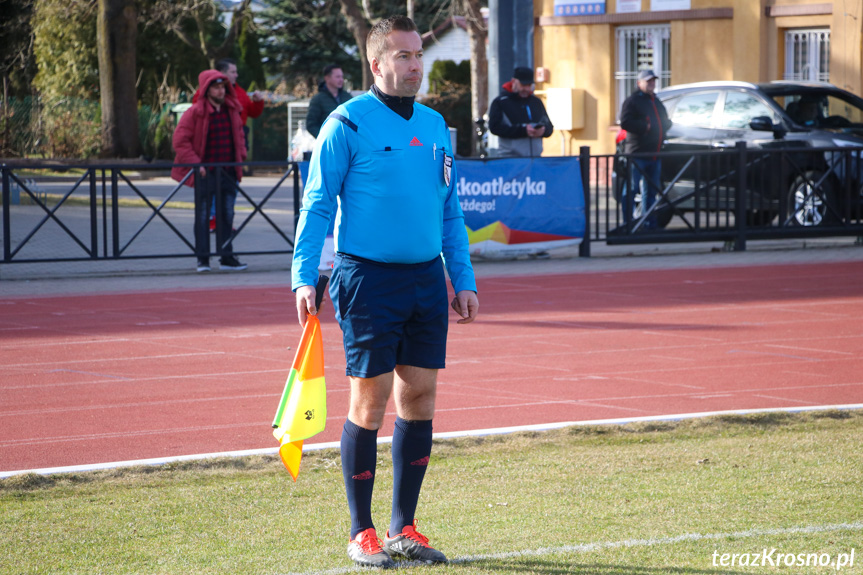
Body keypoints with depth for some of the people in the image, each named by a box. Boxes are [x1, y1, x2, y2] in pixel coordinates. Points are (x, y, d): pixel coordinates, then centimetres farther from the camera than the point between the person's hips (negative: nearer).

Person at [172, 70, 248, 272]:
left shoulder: (232, 110, 9)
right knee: (203, 215, -1)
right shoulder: (195, 112, -9)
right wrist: (195, 163, -14)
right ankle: (202, 258, 3)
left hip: (228, 171, 5)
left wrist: (240, 156, 10)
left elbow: (238, 134, 24)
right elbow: (180, 140, -10)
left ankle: (227, 257, 13)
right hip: (205, 172, -5)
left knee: (227, 215, 7)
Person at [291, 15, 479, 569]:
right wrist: (304, 278, -15)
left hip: (426, 277, 6)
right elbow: (316, 205, -7)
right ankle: (361, 533, 7)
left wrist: (464, 280, 13)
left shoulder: (435, 126, 12)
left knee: (420, 398, 5)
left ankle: (404, 528, 14)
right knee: (370, 402, -3)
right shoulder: (348, 124, -6)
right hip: (369, 279, -6)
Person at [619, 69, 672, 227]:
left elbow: (667, 122, 25)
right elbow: (625, 122, -16)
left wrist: (663, 125, 1)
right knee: (631, 189, -8)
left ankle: (650, 223, 17)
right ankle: (628, 223, -6)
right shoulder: (632, 101, -4)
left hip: (654, 154, 8)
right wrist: (645, 127, -17)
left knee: (651, 191, 11)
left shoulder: (657, 102, 20)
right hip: (637, 153, -8)